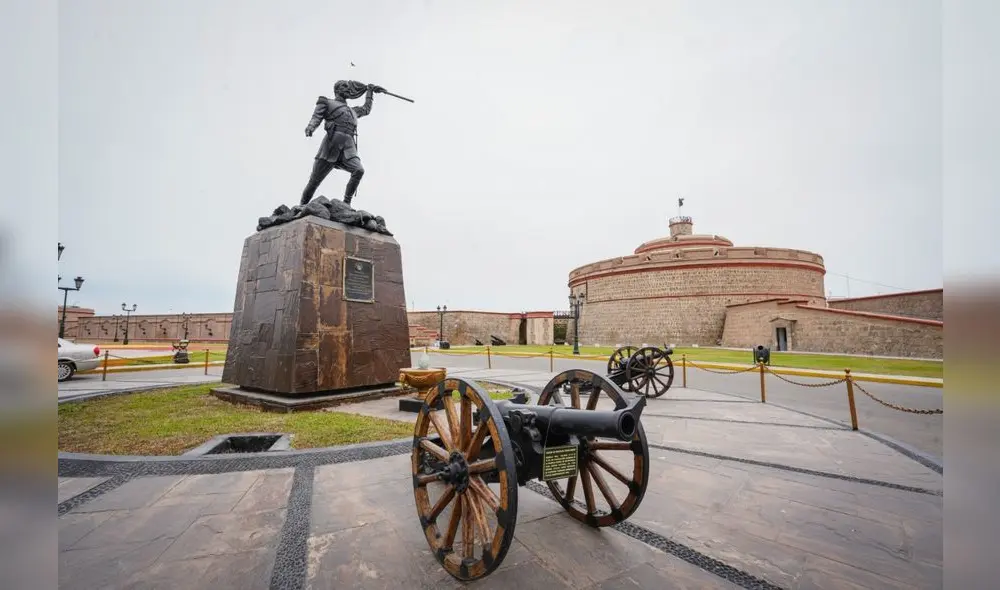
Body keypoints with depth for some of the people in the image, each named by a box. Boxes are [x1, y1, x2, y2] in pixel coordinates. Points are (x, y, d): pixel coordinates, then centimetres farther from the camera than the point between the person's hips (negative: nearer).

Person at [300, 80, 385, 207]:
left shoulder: (351, 110, 35)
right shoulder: (326, 103, 18)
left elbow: (366, 109, 51)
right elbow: (316, 118, 5)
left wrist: (370, 90, 51)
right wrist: (309, 128, -17)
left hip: (348, 148, 4)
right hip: (331, 144, -4)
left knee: (359, 170, -28)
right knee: (315, 180, -4)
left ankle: (346, 204, -23)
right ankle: (302, 207, 11)